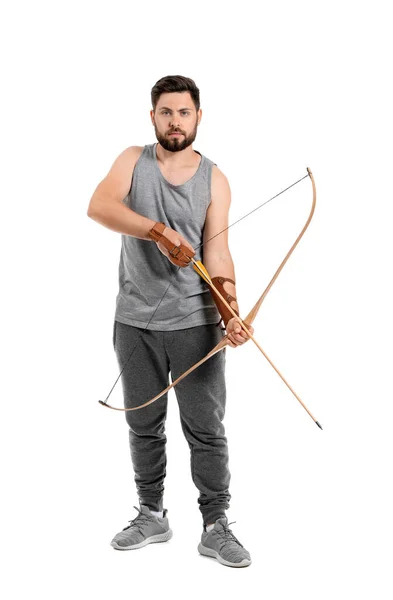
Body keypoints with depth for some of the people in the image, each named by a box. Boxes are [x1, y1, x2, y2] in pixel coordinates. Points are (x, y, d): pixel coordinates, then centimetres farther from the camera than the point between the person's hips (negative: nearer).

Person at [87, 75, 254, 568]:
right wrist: (159, 231, -30)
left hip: (194, 324, -1)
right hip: (134, 323, 2)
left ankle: (215, 527, 17)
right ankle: (151, 516, 31)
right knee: (143, 426, 14)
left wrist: (229, 314, -23)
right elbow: (99, 205, -17)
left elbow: (217, 253, -8)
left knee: (206, 431, 3)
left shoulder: (214, 180, 0)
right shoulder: (133, 161, 2)